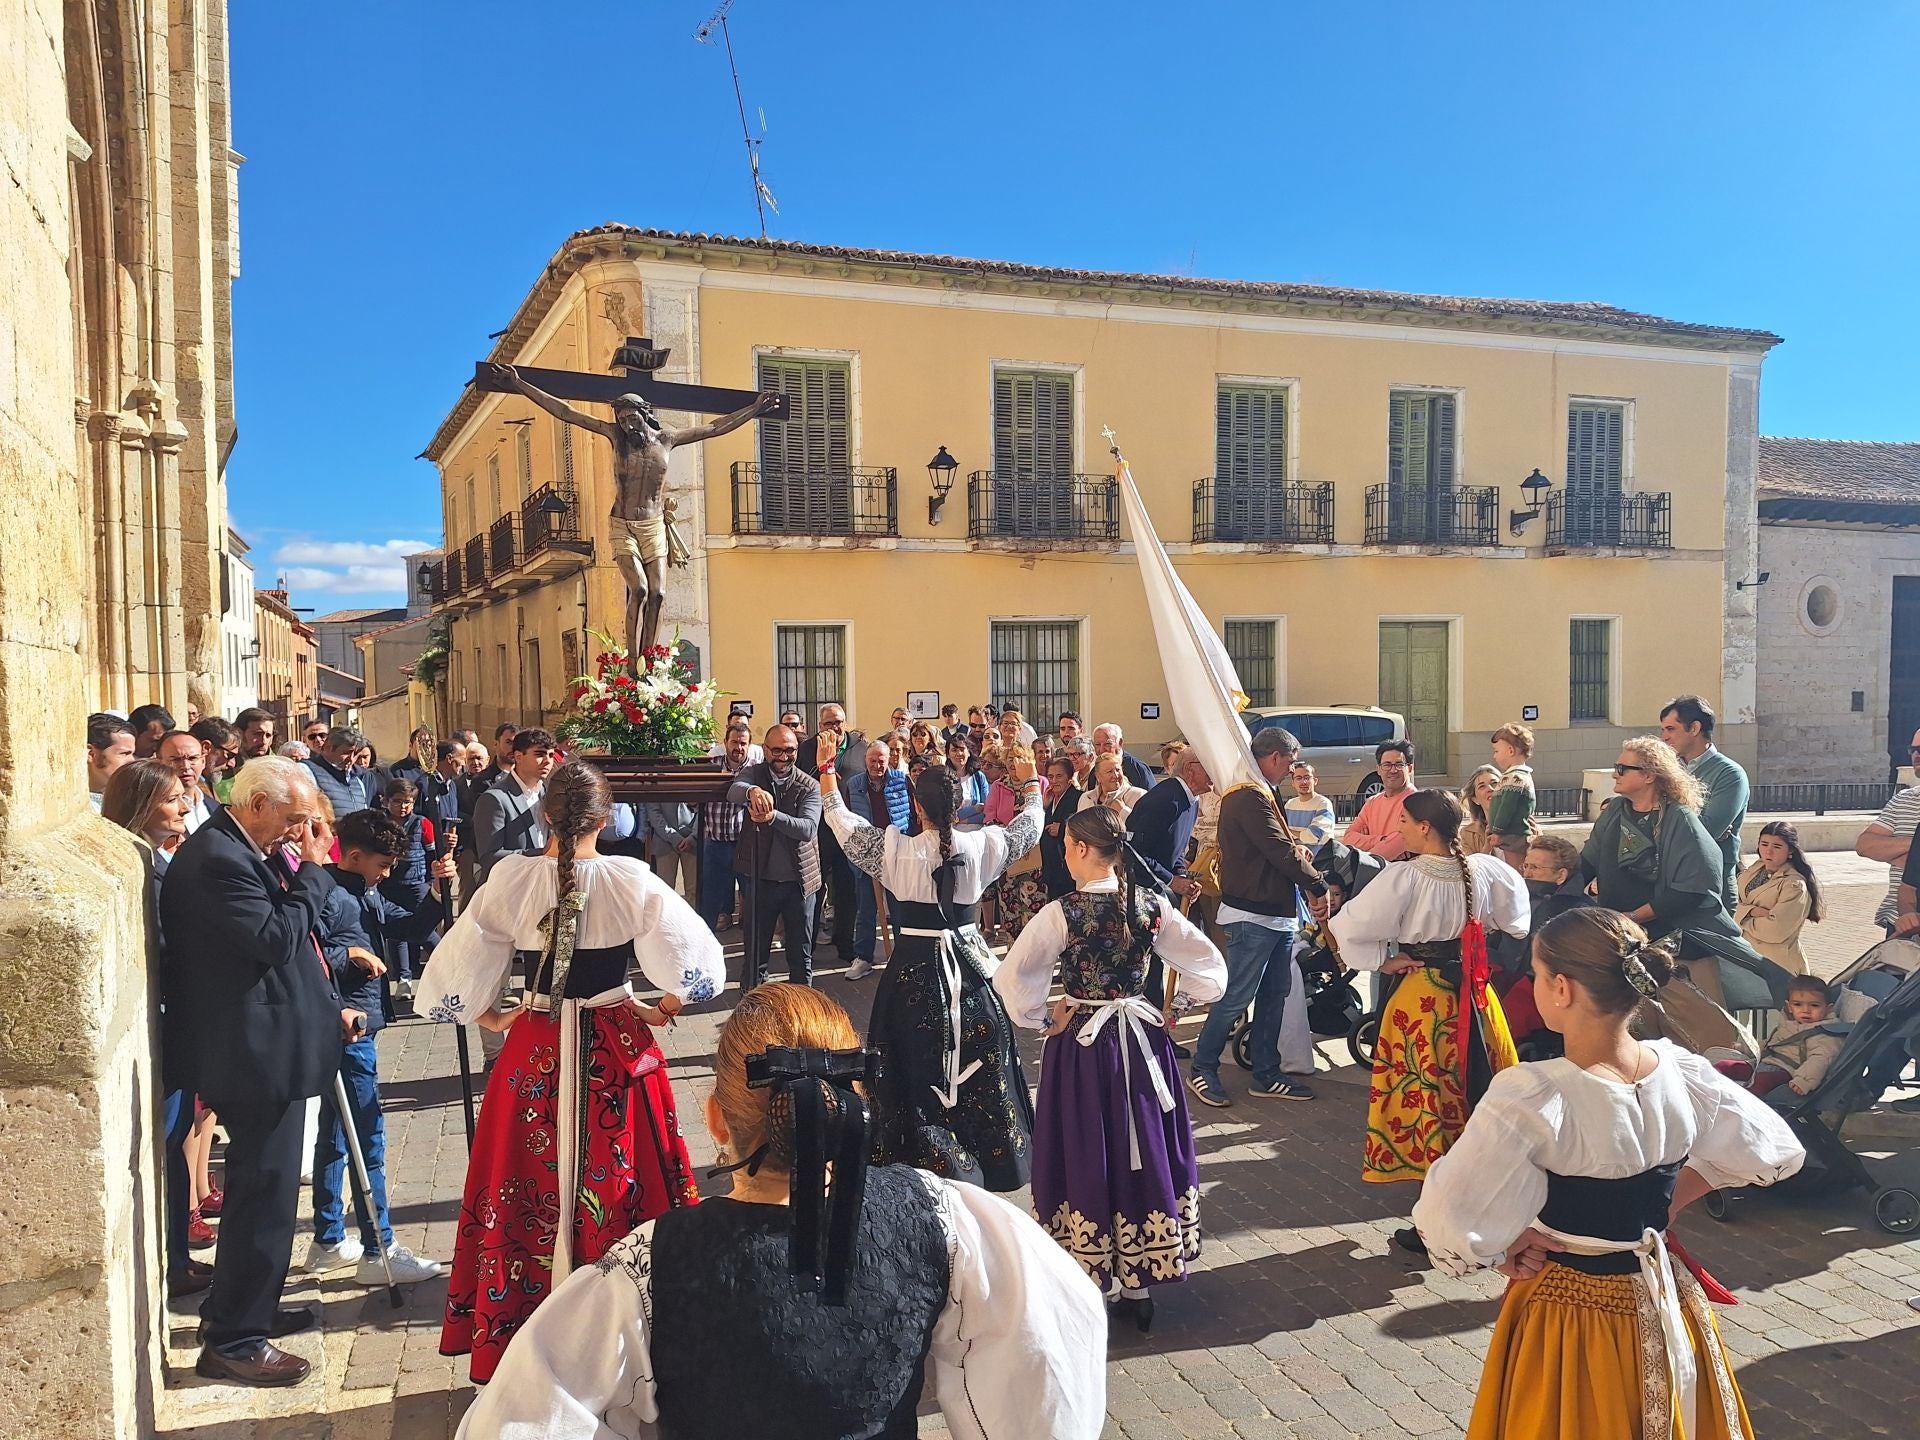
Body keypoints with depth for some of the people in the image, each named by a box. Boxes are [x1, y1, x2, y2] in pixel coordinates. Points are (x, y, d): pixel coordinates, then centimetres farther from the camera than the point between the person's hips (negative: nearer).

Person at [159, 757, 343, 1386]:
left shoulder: (242, 850, 11)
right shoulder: (218, 858, -21)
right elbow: (276, 939, -27)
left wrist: (326, 1005, 16)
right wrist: (312, 868, -19)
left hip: (268, 1050, 11)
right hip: (259, 1056, -11)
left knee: (264, 1186, 22)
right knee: (263, 1192, -1)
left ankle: (245, 1305, 38)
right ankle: (234, 1341, 11)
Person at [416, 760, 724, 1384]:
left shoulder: (510, 880, -7)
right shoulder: (631, 881, -11)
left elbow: (453, 974, -1)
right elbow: (699, 962, -11)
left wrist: (493, 1018, 14)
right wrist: (662, 1010, 5)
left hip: (533, 1052, 1)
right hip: (617, 1051, -1)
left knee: (529, 1189, 12)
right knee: (617, 1185, 10)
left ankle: (519, 1342, 24)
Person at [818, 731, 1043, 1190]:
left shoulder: (896, 850, -16)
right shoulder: (981, 846, -10)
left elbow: (841, 822, -2)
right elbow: (1029, 826, 8)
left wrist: (826, 768, 7)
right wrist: (1030, 784, 25)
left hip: (915, 967, -3)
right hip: (969, 965, 3)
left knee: (919, 1062, 9)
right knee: (979, 1060, 18)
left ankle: (926, 1159, 14)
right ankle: (993, 1157, 31)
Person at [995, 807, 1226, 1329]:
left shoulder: (1062, 913, -16)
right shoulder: (1152, 906, -5)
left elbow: (1009, 978, -19)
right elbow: (1211, 965, -1)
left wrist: (1041, 1019, -6)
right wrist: (1175, 1009, 8)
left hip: (1081, 1046, -4)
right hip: (1143, 1045, 4)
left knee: (1088, 1157, 9)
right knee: (1143, 1152, 15)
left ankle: (1096, 1276, 18)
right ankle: (1139, 1282, 25)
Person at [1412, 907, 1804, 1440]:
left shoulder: (1530, 1096, -28)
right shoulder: (1682, 1072, -11)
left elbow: (1448, 1227, -30)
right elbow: (1777, 1152, 8)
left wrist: (1504, 1248, -10)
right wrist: (1668, 1202, 7)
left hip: (1567, 1320, -5)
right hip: (1665, 1312, 5)